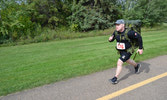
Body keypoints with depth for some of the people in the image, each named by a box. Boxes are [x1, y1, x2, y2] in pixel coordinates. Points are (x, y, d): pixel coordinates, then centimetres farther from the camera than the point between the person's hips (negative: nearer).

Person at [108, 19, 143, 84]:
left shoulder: (128, 32, -27)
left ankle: (115, 78, -7)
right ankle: (137, 66, 59)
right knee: (127, 61, 28)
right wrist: (110, 39, -20)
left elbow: (139, 37, -16)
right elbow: (112, 39, 5)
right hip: (121, 51, 7)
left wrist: (140, 48, -13)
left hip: (128, 51, -7)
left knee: (119, 62, -19)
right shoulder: (116, 32, -10)